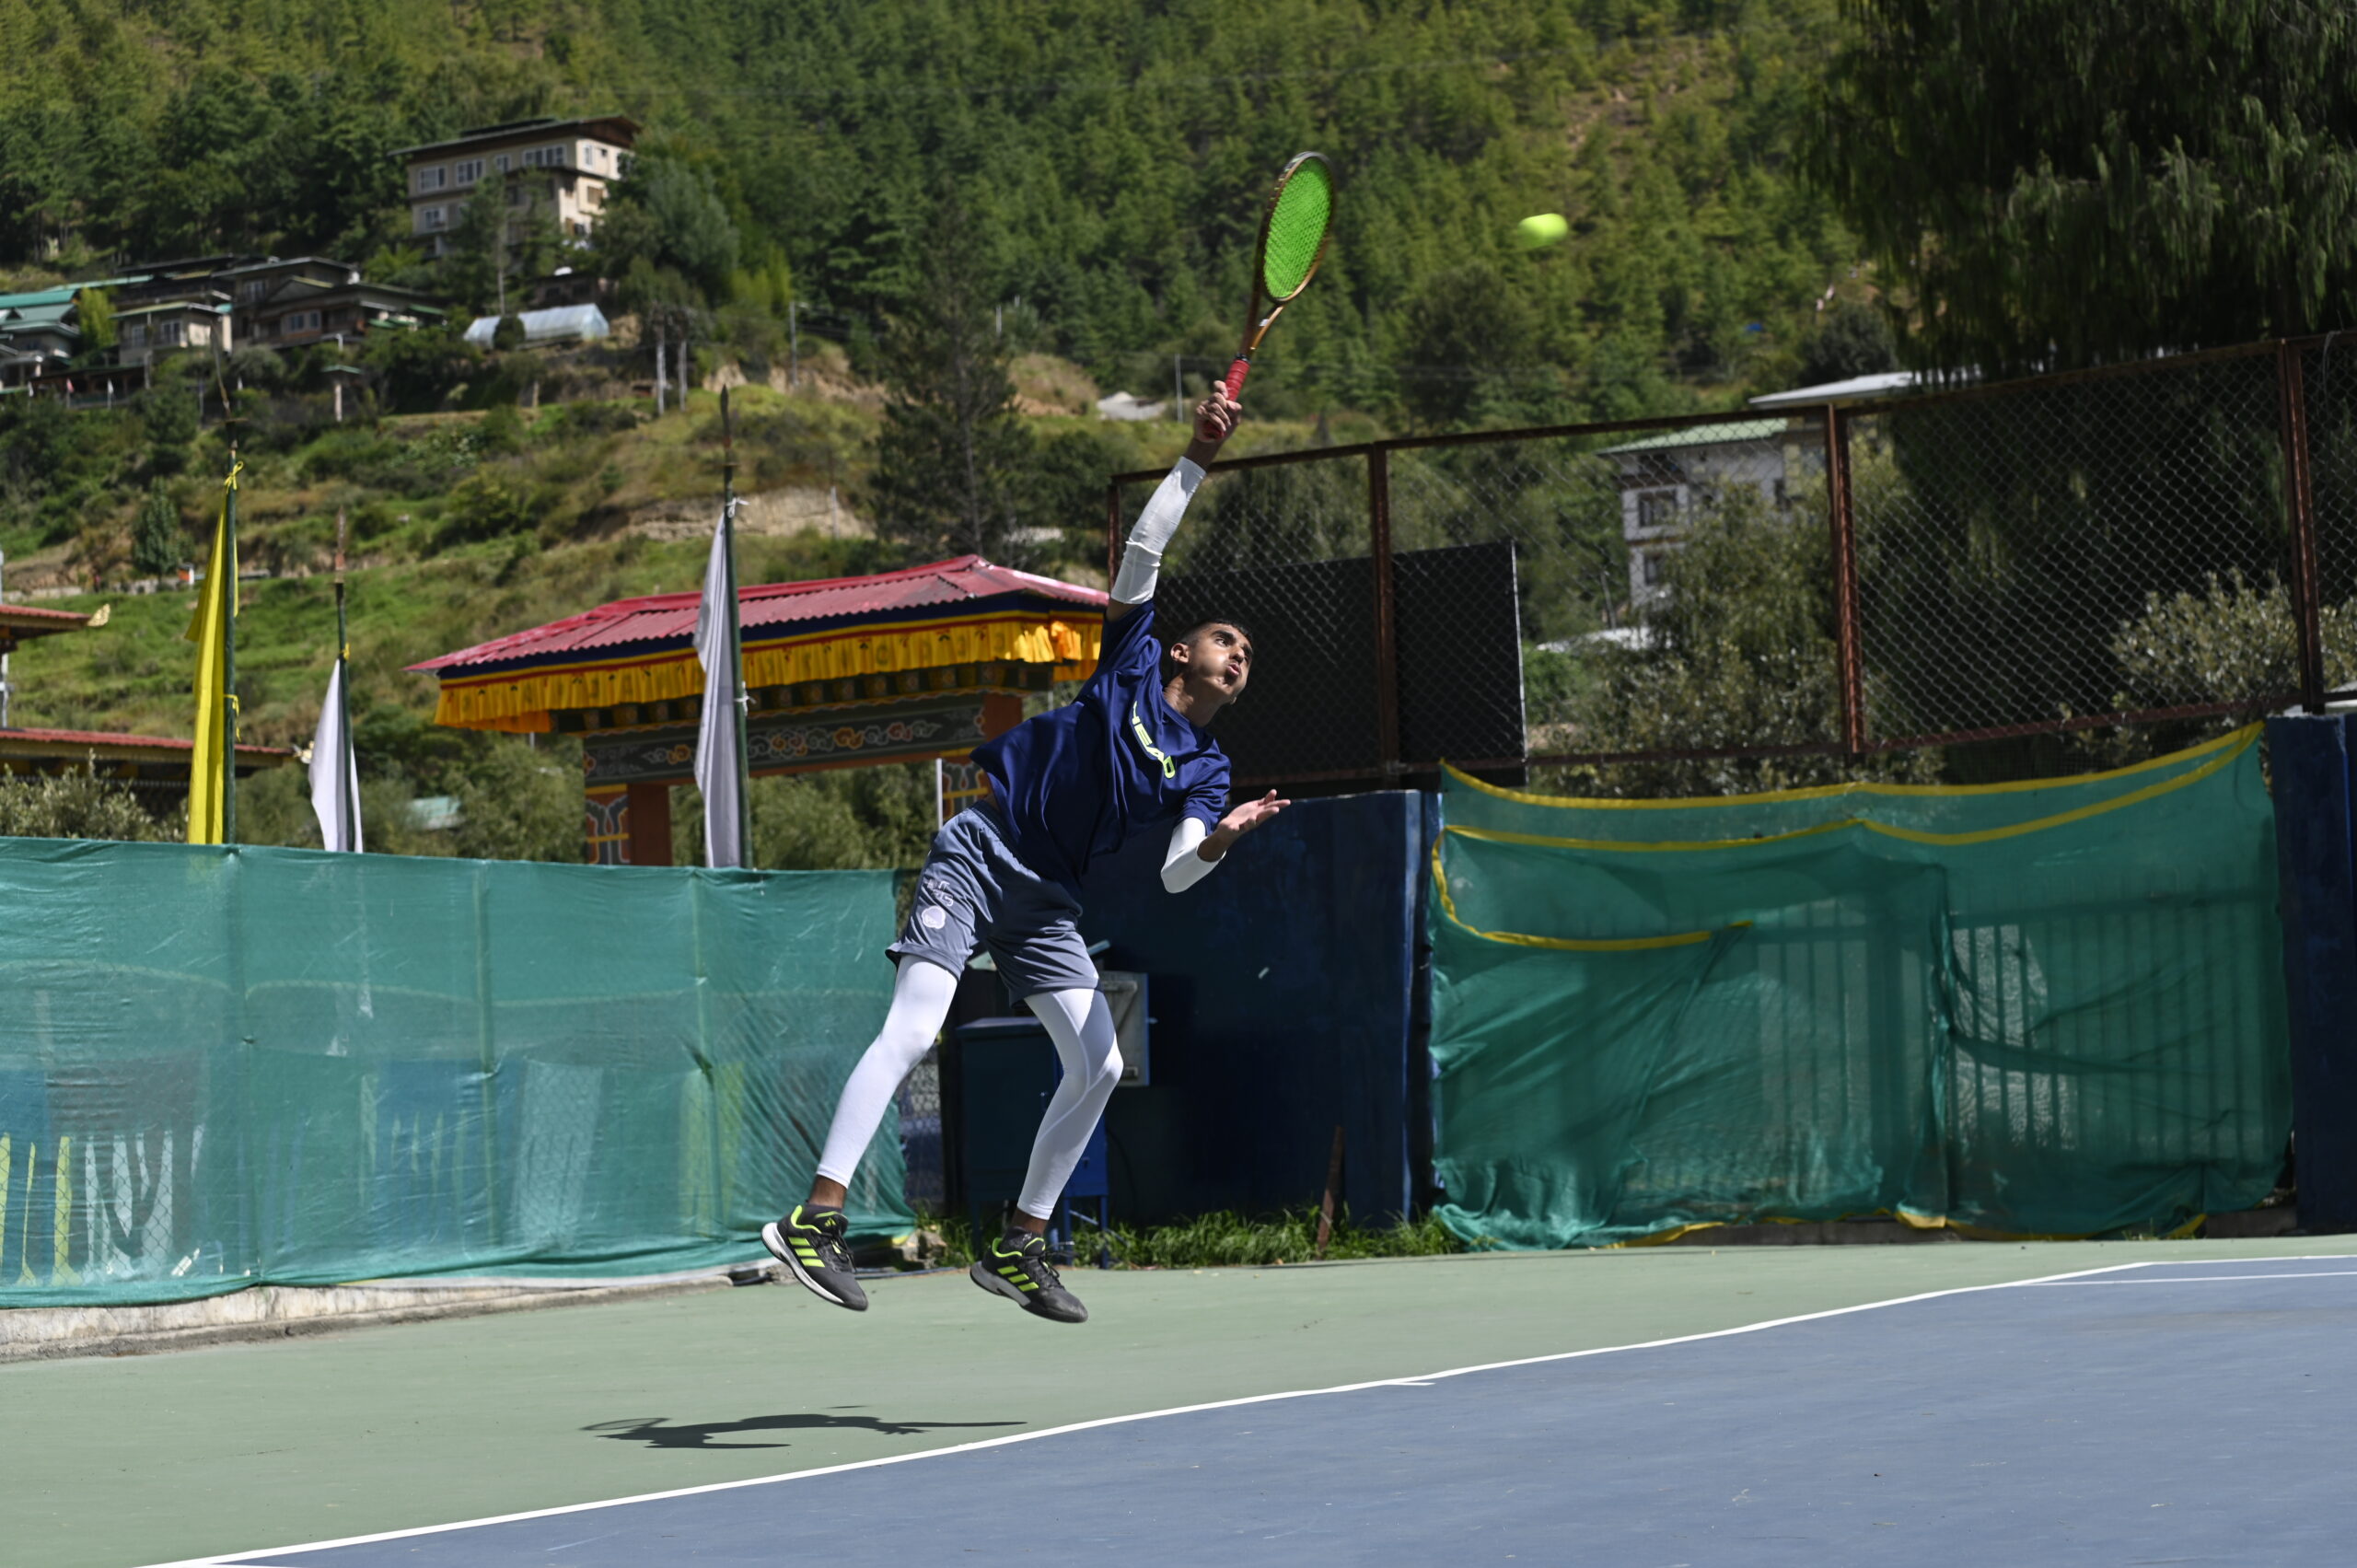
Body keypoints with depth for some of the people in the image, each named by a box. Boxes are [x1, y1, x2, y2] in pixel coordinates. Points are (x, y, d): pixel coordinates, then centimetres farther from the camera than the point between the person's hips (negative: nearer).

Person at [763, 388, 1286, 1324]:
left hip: (1046, 900, 6)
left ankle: (1018, 1248, 10)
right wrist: (1198, 458, -5)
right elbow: (1144, 548, -4)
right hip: (980, 853, -6)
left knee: (1098, 1066, -2)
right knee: (912, 1033, -19)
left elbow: (1176, 875, -5)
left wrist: (1221, 841, -25)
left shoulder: (1205, 771, 10)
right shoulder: (1134, 664, 3)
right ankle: (813, 1219, -23)